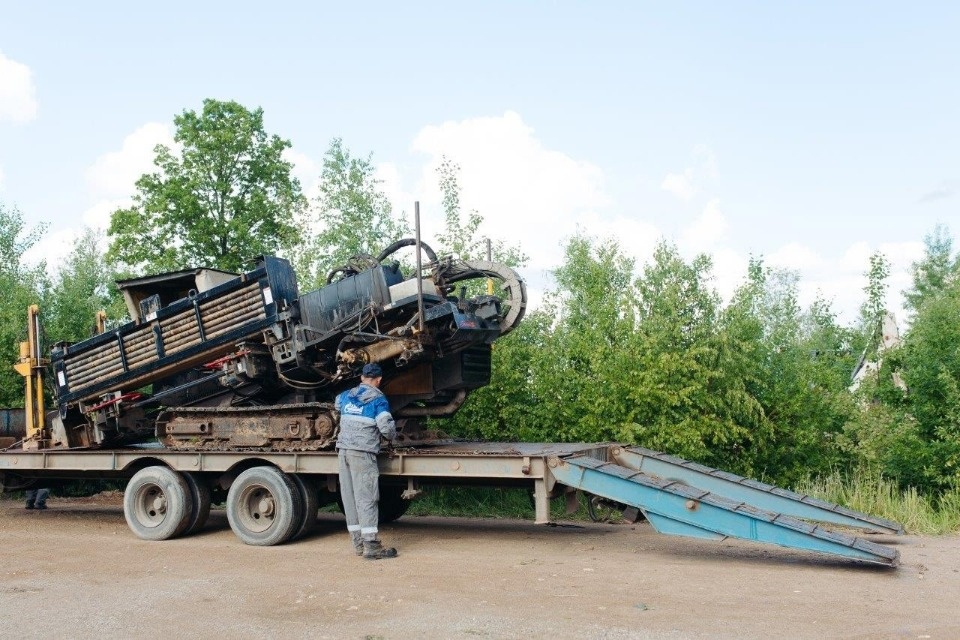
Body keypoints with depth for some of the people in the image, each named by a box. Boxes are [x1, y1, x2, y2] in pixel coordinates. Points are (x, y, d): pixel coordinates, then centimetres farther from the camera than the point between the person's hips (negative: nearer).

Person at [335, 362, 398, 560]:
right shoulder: (378, 399, -4)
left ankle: (358, 542, 13)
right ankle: (371, 545, -8)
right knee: (366, 498, -6)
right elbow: (386, 427, -11)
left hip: (343, 450, 6)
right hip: (363, 452, -6)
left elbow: (337, 404, 37)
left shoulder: (346, 396, 15)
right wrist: (392, 436, 10)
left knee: (349, 496, 8)